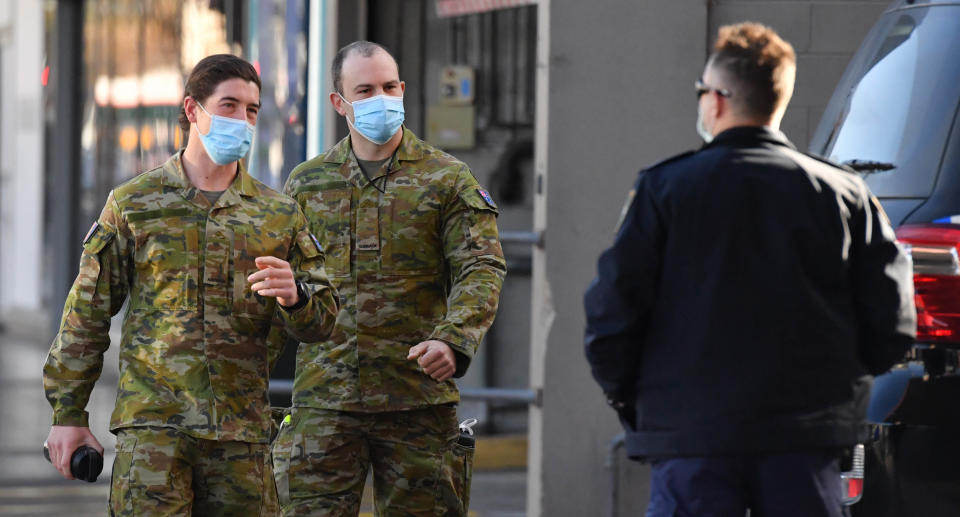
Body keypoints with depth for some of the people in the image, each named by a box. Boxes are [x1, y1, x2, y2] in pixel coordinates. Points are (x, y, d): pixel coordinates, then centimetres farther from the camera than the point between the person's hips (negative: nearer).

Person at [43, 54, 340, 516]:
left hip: (242, 431, 3)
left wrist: (294, 297, -12)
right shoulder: (133, 204, 7)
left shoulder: (280, 216, 12)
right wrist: (68, 413, 4)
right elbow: (87, 312, 8)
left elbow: (323, 318, 12)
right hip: (151, 425, -2)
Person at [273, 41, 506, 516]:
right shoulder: (306, 184, 11)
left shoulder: (446, 179, 4)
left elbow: (482, 269, -6)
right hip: (324, 400, 1)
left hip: (419, 398, -1)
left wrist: (453, 339, -23)